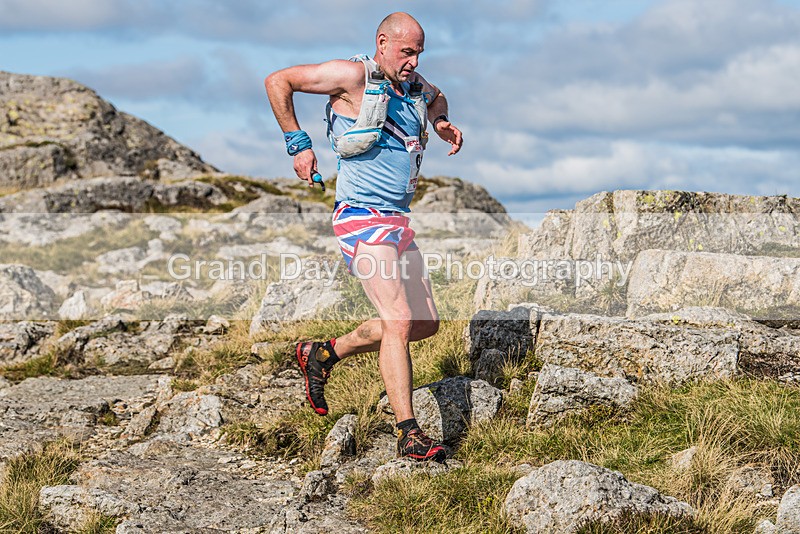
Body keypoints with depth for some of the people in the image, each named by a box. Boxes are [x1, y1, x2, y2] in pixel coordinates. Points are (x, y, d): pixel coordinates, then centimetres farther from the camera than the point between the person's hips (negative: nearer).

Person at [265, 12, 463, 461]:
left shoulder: (416, 86, 11)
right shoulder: (354, 77, -10)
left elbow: (437, 97, 36)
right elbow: (277, 81, -6)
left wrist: (442, 123, 13)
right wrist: (298, 145, -7)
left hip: (398, 221, 9)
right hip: (362, 217, -9)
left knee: (426, 323, 12)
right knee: (399, 322, -17)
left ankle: (323, 354, 26)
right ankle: (409, 435, -13)